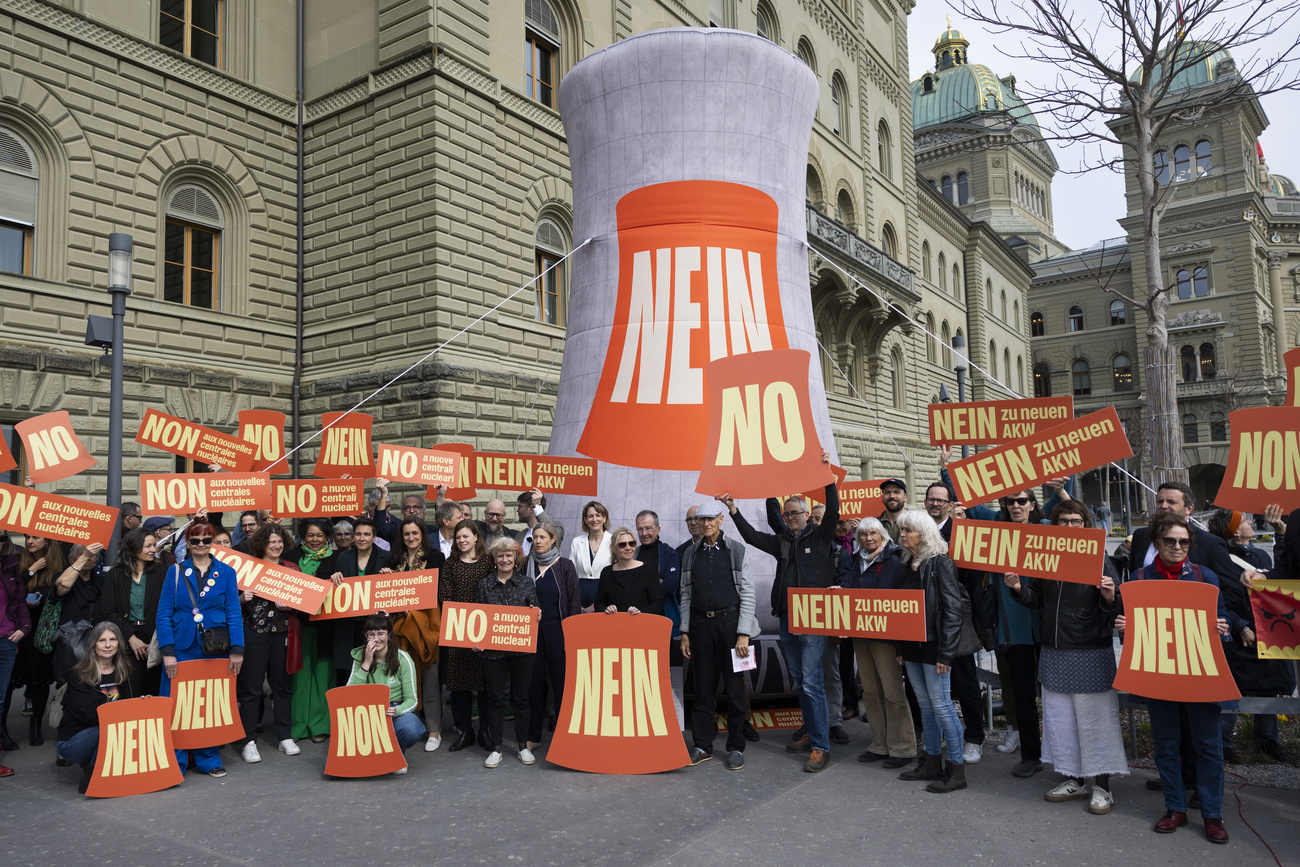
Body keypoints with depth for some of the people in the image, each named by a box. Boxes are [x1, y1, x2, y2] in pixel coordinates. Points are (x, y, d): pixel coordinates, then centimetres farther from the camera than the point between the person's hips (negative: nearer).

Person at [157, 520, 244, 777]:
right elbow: (164, 613, 1)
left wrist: (237, 649, -6)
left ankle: (208, 758, 20)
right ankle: (175, 762, 13)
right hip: (182, 648, 0)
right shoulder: (176, 572, 4)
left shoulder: (226, 572, 5)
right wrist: (167, 651, -9)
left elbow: (234, 612, 2)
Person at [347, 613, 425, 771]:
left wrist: (397, 710, -31)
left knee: (410, 727, -37)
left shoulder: (403, 659, -7)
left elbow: (411, 700, -8)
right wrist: (366, 664, -18)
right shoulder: (360, 656, 0)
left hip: (396, 713, -1)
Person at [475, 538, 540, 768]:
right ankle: (495, 748, 16)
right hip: (492, 648, 0)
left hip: (522, 648, 0)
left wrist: (536, 615, -13)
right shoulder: (484, 583, 6)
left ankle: (523, 746, 20)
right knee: (495, 698, 6)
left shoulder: (526, 583, 5)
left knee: (521, 697, 7)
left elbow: (535, 613, 9)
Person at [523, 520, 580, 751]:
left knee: (561, 679, 1)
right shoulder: (527, 565, 6)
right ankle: (533, 735, 16)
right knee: (534, 680, 7)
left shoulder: (565, 565, -3)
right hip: (532, 628, 3)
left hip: (556, 628, -3)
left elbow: (575, 600, -3)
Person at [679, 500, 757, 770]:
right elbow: (685, 594, 11)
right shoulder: (691, 553, 9)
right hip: (700, 624, 3)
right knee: (703, 688, 7)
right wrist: (685, 632, 6)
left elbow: (747, 593, -4)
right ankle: (702, 746, 18)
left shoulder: (736, 551, -1)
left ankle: (736, 747, 14)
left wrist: (743, 634, -10)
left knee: (734, 687, 2)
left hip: (729, 621, -3)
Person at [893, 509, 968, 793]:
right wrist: (900, 647, 12)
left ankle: (956, 769, 7)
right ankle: (931, 763, 24)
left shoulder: (940, 563, -11)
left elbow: (953, 610, -15)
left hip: (932, 646, -8)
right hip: (911, 647, 8)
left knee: (941, 705, -3)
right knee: (926, 705, 14)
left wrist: (945, 653, -19)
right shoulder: (907, 564, 12)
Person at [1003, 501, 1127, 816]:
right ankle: (1074, 780, 28)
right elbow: (1036, 600, 13)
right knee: (1059, 716, 13)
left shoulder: (1099, 561, -8)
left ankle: (1102, 786, 16)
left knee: (1094, 718, 2)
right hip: (1054, 653, 5)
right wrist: (1018, 588, -5)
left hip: (1091, 654, -5)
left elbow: (1114, 611, -9)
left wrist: (1109, 598, -30)